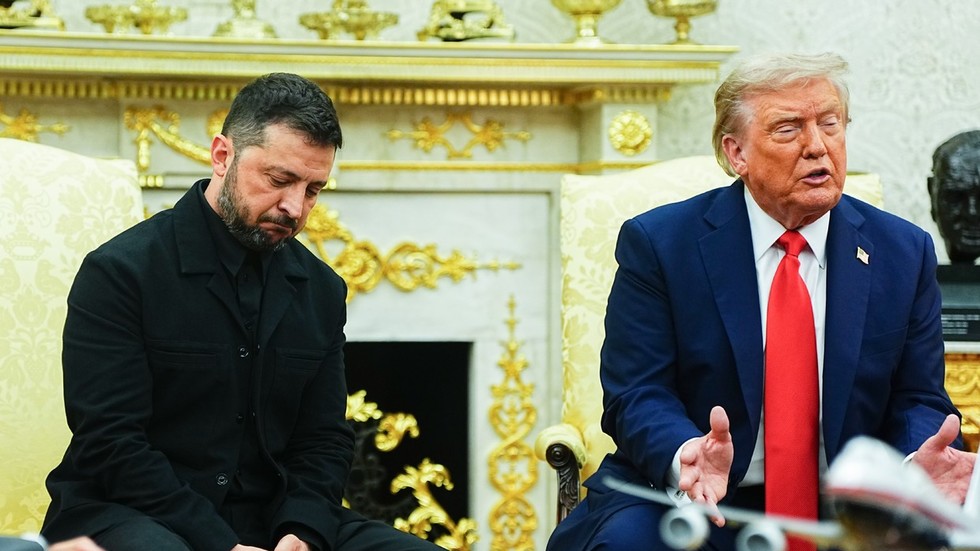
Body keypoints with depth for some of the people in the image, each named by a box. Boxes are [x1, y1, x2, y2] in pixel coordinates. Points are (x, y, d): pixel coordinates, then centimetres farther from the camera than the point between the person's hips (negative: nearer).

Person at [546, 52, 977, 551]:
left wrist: (921, 461, -18)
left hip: (843, 507, 3)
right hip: (694, 499, -3)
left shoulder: (903, 253, 5)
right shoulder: (658, 243, -3)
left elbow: (917, 400, 6)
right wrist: (688, 455, -31)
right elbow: (637, 395, -8)